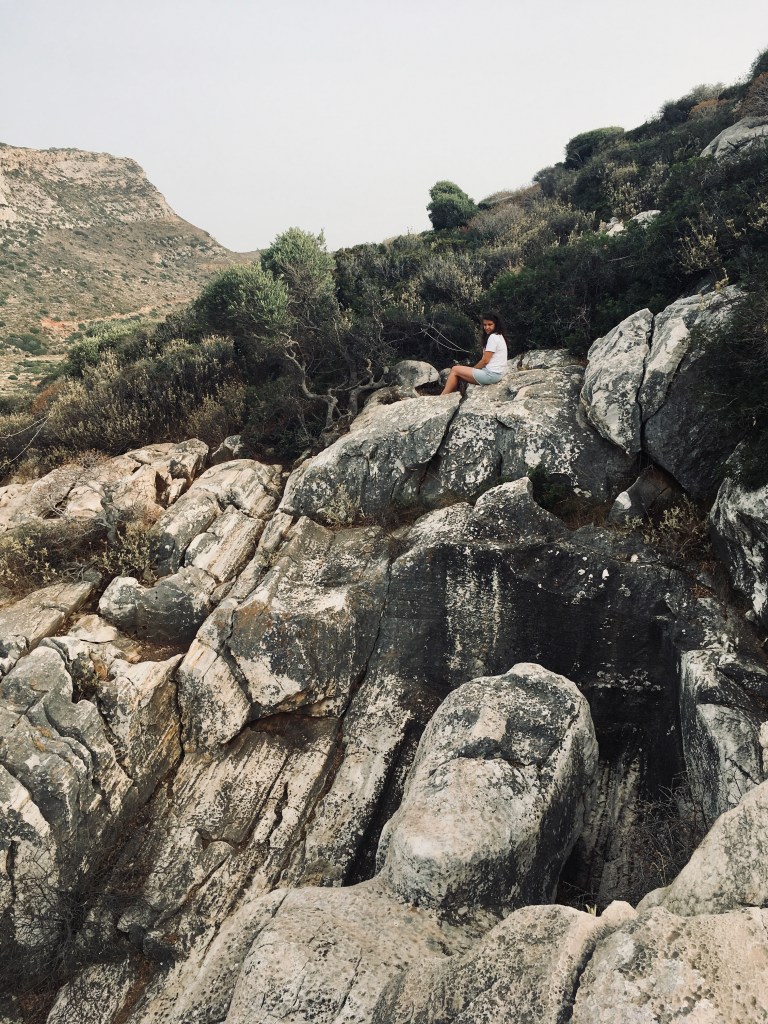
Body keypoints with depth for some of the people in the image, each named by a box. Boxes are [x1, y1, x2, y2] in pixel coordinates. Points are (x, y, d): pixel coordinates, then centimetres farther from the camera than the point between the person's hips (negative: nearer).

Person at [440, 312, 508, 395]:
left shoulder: (493, 337, -13)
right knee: (458, 374, 11)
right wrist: (473, 369, 7)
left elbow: (485, 360, -14)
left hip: (491, 374, -10)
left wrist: (473, 369, 1)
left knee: (455, 370, -3)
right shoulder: (499, 336, 17)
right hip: (493, 373, 10)